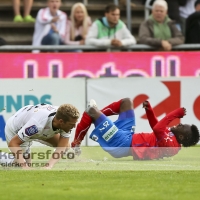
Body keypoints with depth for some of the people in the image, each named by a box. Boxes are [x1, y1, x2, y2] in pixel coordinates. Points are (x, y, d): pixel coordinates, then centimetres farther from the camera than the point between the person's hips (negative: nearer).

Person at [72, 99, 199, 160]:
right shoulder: (173, 137, 3)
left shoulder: (171, 144, -26)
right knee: (126, 102, 22)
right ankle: (97, 119, 34)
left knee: (91, 111, -6)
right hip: (128, 136, 10)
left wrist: (176, 114, -35)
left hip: (121, 144, -10)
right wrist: (149, 110, 6)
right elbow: (157, 127, 20)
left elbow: (157, 129, -42)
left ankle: (76, 144, 17)